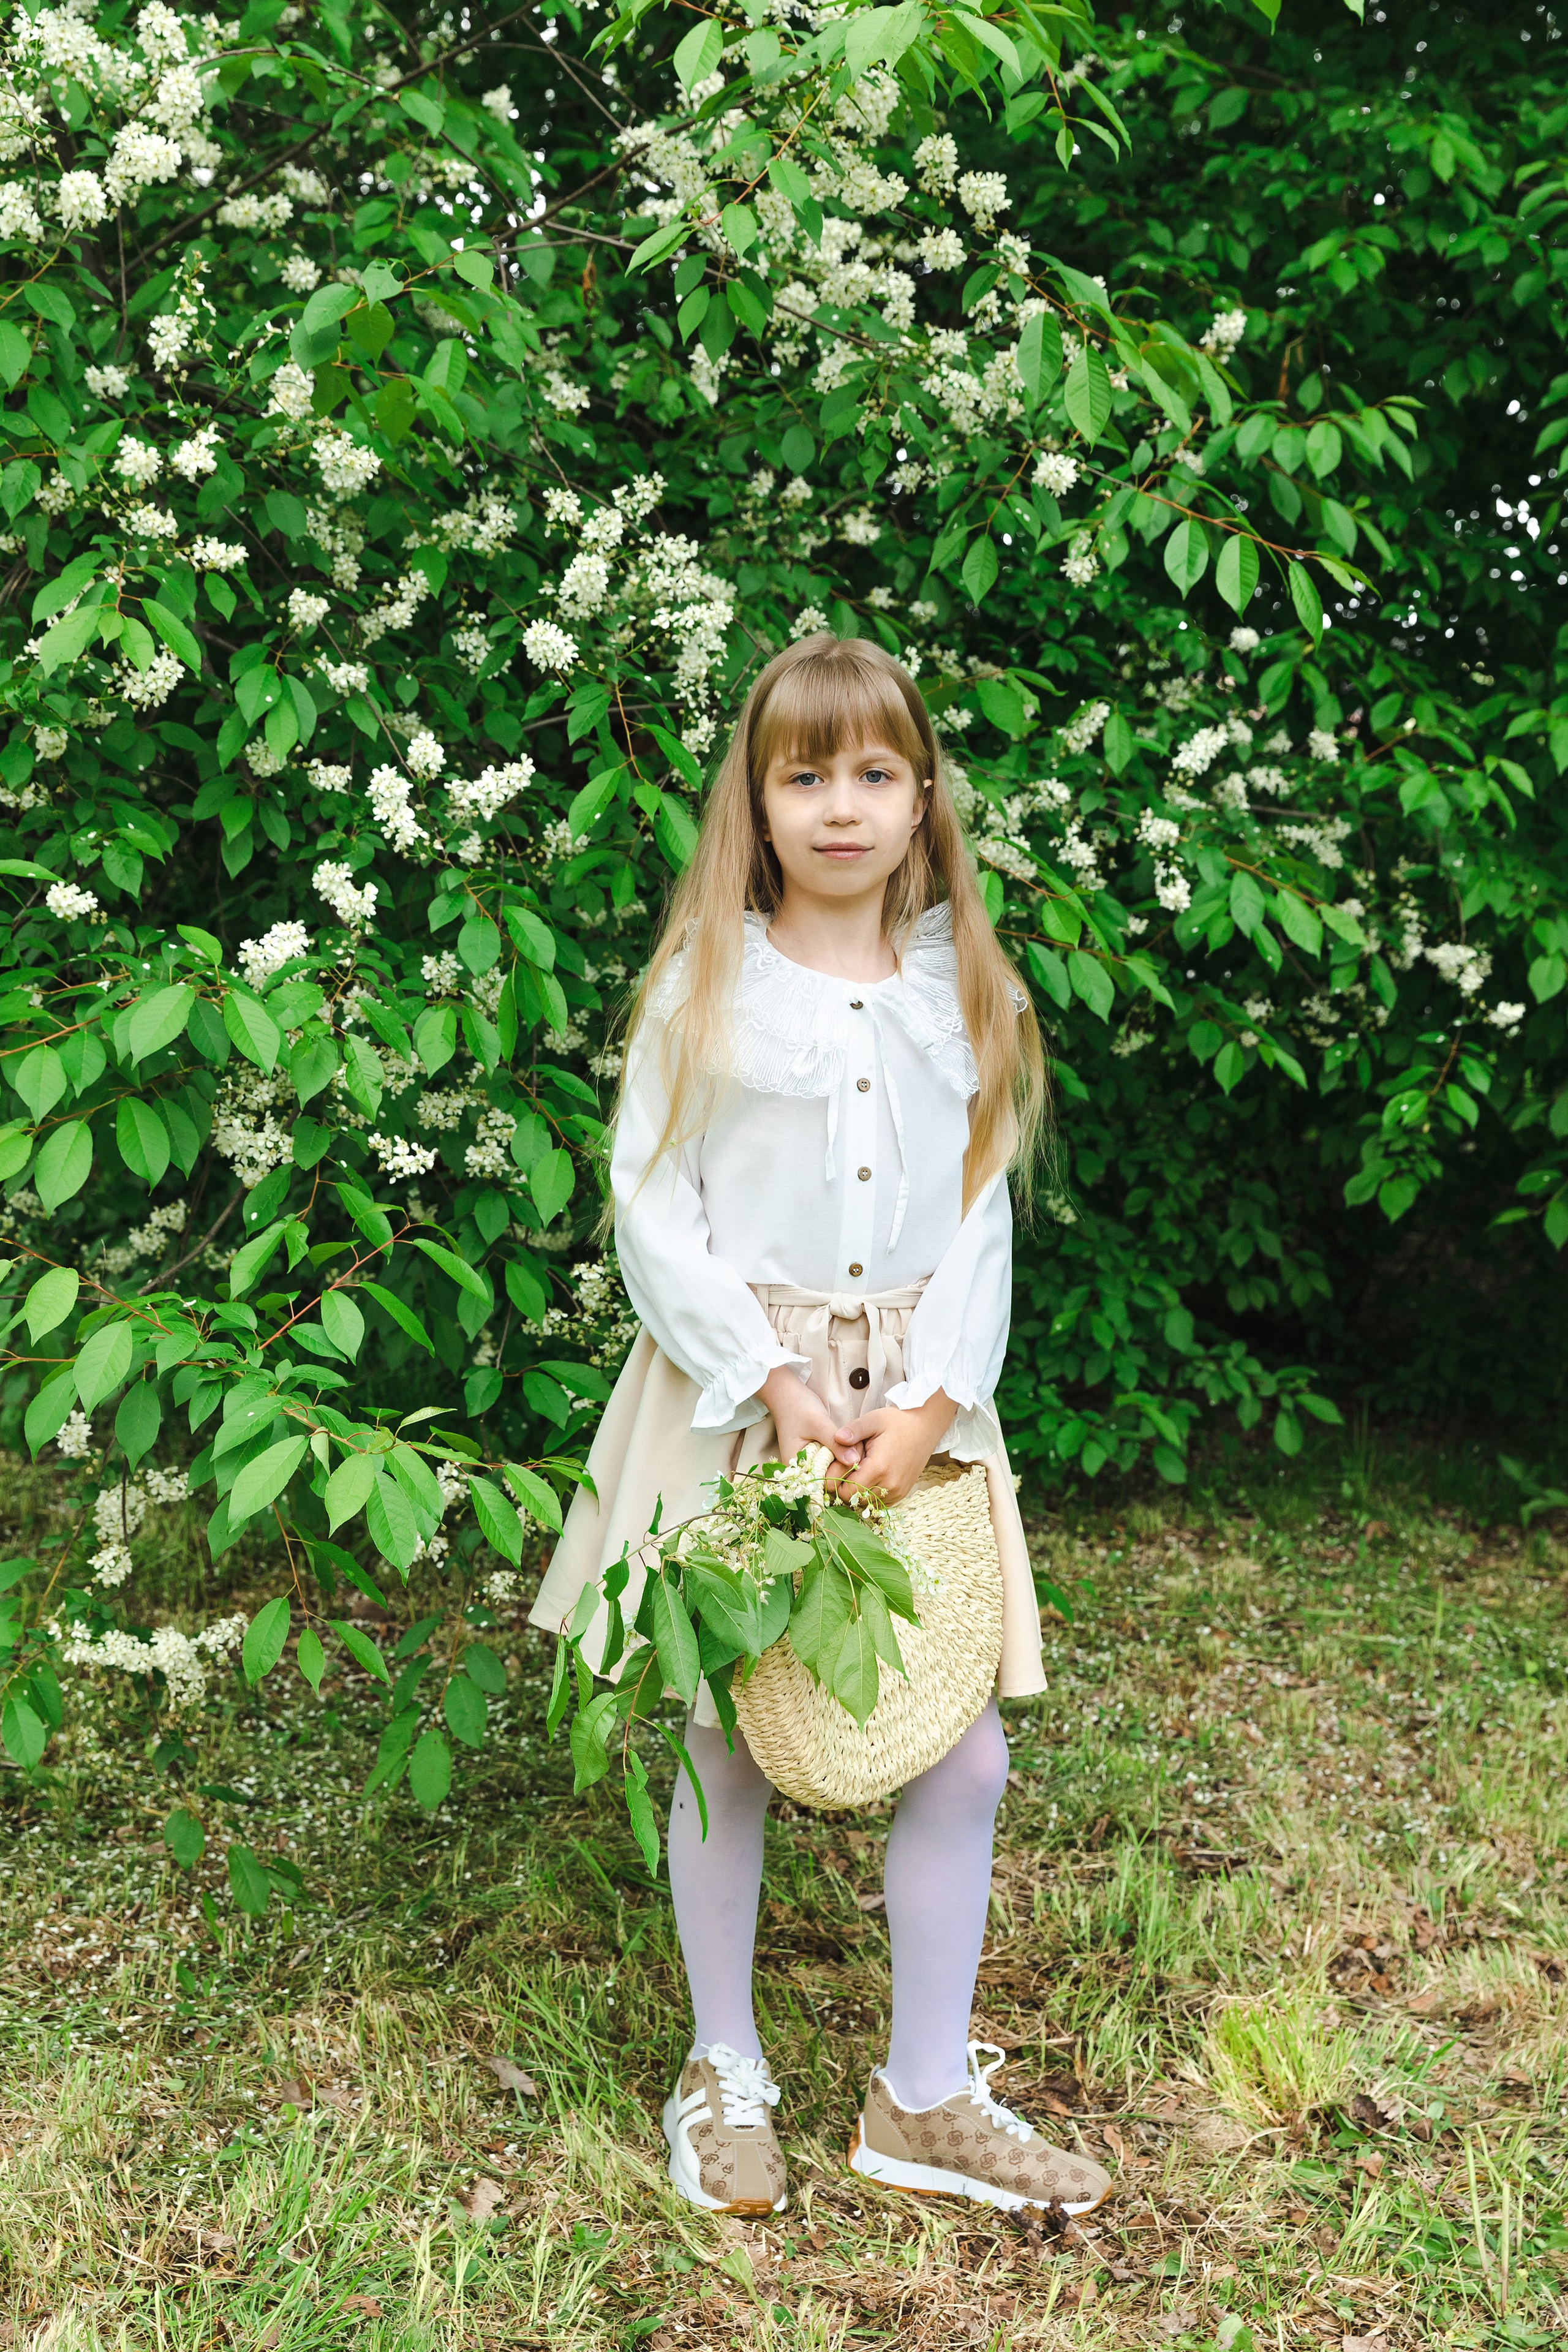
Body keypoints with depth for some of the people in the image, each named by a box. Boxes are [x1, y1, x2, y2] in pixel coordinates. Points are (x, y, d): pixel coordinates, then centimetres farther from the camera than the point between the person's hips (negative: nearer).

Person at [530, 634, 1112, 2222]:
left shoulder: (961, 992, 6)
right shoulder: (704, 989, -3)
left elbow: (981, 1215, 4)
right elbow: (653, 1209, -6)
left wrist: (927, 1402, -9)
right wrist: (777, 1384, -14)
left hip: (917, 1403, 3)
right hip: (736, 1396, -2)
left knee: (961, 1747, 2)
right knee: (729, 1738, 6)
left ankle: (925, 2097, 21)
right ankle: (724, 2073, 27)